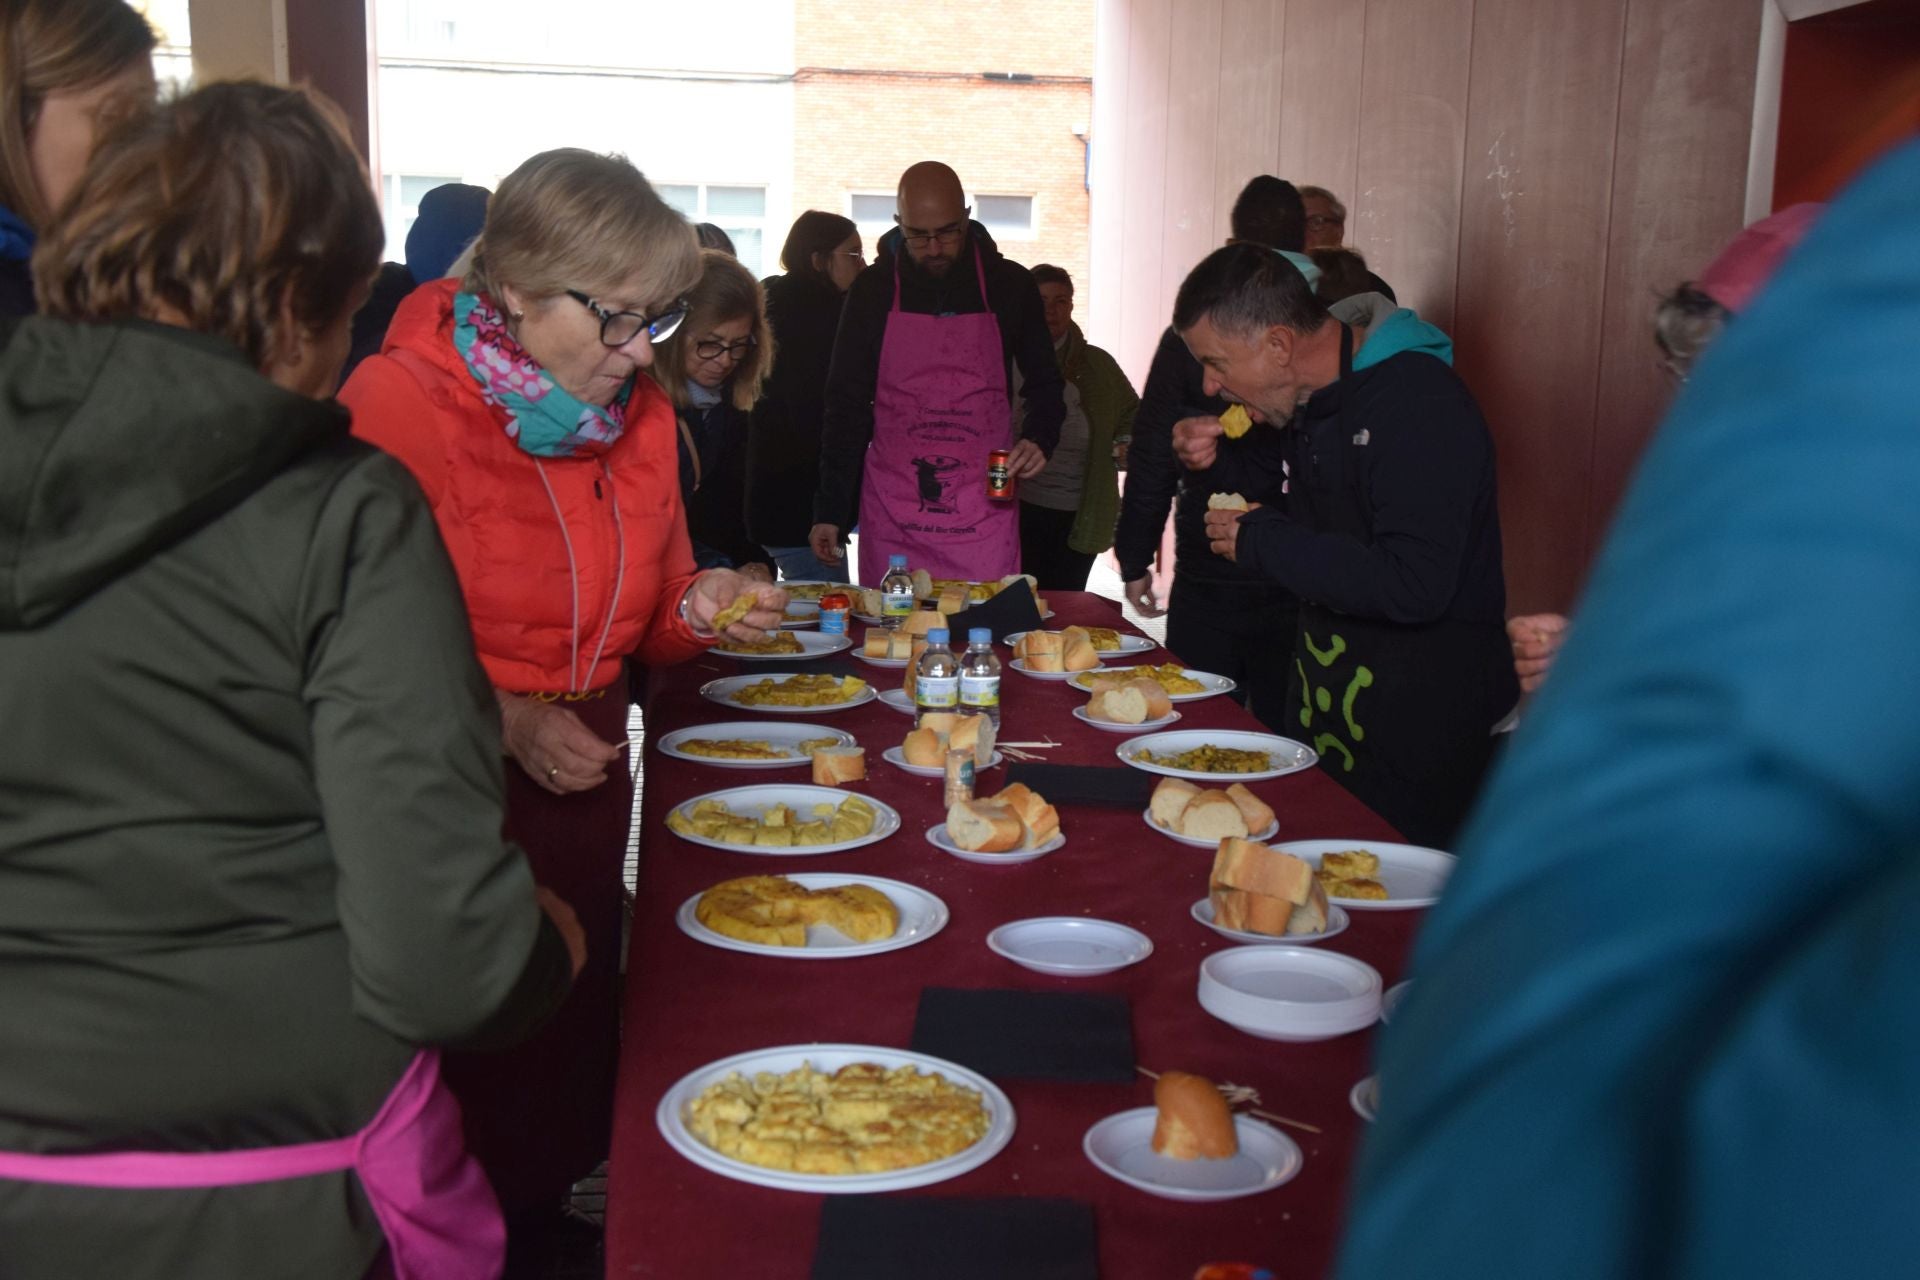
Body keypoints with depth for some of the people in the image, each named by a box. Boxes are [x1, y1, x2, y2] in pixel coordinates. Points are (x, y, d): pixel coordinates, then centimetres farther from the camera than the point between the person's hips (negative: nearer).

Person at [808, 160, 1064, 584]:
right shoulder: (872, 289, 3)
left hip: (983, 515, 0)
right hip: (892, 517, 0)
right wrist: (830, 511, 1)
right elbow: (847, 402, 5)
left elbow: (1044, 382, 14)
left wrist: (1040, 440, -8)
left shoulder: (1009, 284, 2)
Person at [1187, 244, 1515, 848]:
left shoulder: (1418, 403, -22)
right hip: (1331, 719, 9)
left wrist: (1259, 540, -22)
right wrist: (1219, 466, 2)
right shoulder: (1316, 401, 7)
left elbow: (1414, 585, -31)